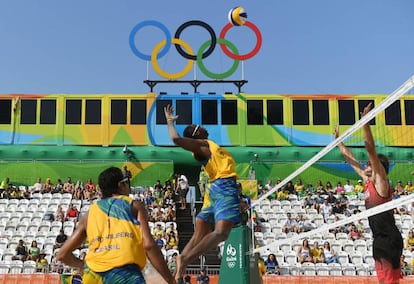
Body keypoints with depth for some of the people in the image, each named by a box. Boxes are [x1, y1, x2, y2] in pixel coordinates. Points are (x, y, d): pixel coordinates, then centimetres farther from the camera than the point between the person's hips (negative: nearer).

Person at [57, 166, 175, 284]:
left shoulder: (90, 213, 22)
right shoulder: (135, 206, 13)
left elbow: (62, 254, 22)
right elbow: (149, 245, -2)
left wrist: (82, 266, 43)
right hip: (126, 273, -4)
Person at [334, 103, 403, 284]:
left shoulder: (381, 181, -9)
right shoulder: (368, 181, 13)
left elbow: (371, 150, -20)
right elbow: (351, 160, 23)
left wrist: (365, 123, -26)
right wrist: (338, 140, 28)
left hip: (389, 240, -9)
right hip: (380, 240, 9)